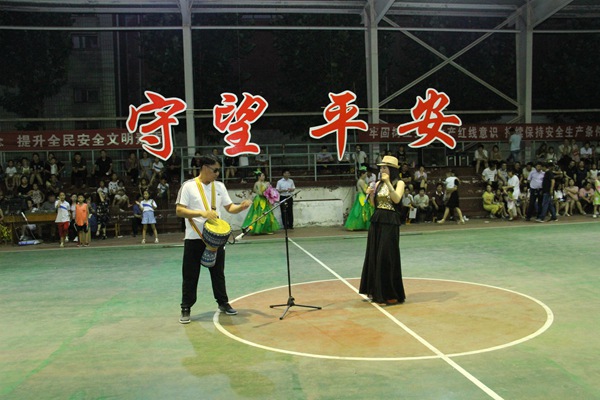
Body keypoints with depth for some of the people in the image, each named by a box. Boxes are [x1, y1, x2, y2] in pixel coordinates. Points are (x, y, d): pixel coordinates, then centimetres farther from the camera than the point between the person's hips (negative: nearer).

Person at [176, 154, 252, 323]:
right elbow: (179, 211, -13)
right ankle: (186, 309, 14)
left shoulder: (220, 186, 7)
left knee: (218, 273, 14)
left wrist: (242, 207, -12)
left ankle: (223, 303, 28)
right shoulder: (188, 186, -7)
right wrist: (202, 213, -24)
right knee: (190, 276, 3)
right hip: (194, 239, -4)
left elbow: (230, 208, 10)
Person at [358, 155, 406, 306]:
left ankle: (391, 294, 4)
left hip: (390, 222, -6)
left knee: (387, 256, -6)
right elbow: (374, 204, 13)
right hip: (376, 220, 6)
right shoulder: (379, 183, 12)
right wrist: (370, 194, -5)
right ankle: (377, 292, 22)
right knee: (374, 255, 9)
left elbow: (396, 199, -21)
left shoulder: (399, 183, -4)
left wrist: (388, 183, -27)